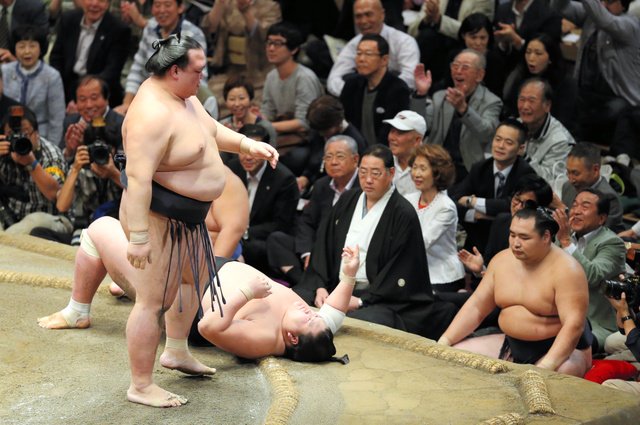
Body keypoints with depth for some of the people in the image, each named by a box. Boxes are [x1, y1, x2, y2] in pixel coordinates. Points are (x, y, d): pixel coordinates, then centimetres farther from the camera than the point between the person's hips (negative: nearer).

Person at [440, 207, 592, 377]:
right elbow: (476, 307, 6)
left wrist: (546, 366, -38)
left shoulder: (565, 270, -16)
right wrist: (443, 342, -5)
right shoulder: (502, 260, 4)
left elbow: (573, 325, -26)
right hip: (511, 345, 7)